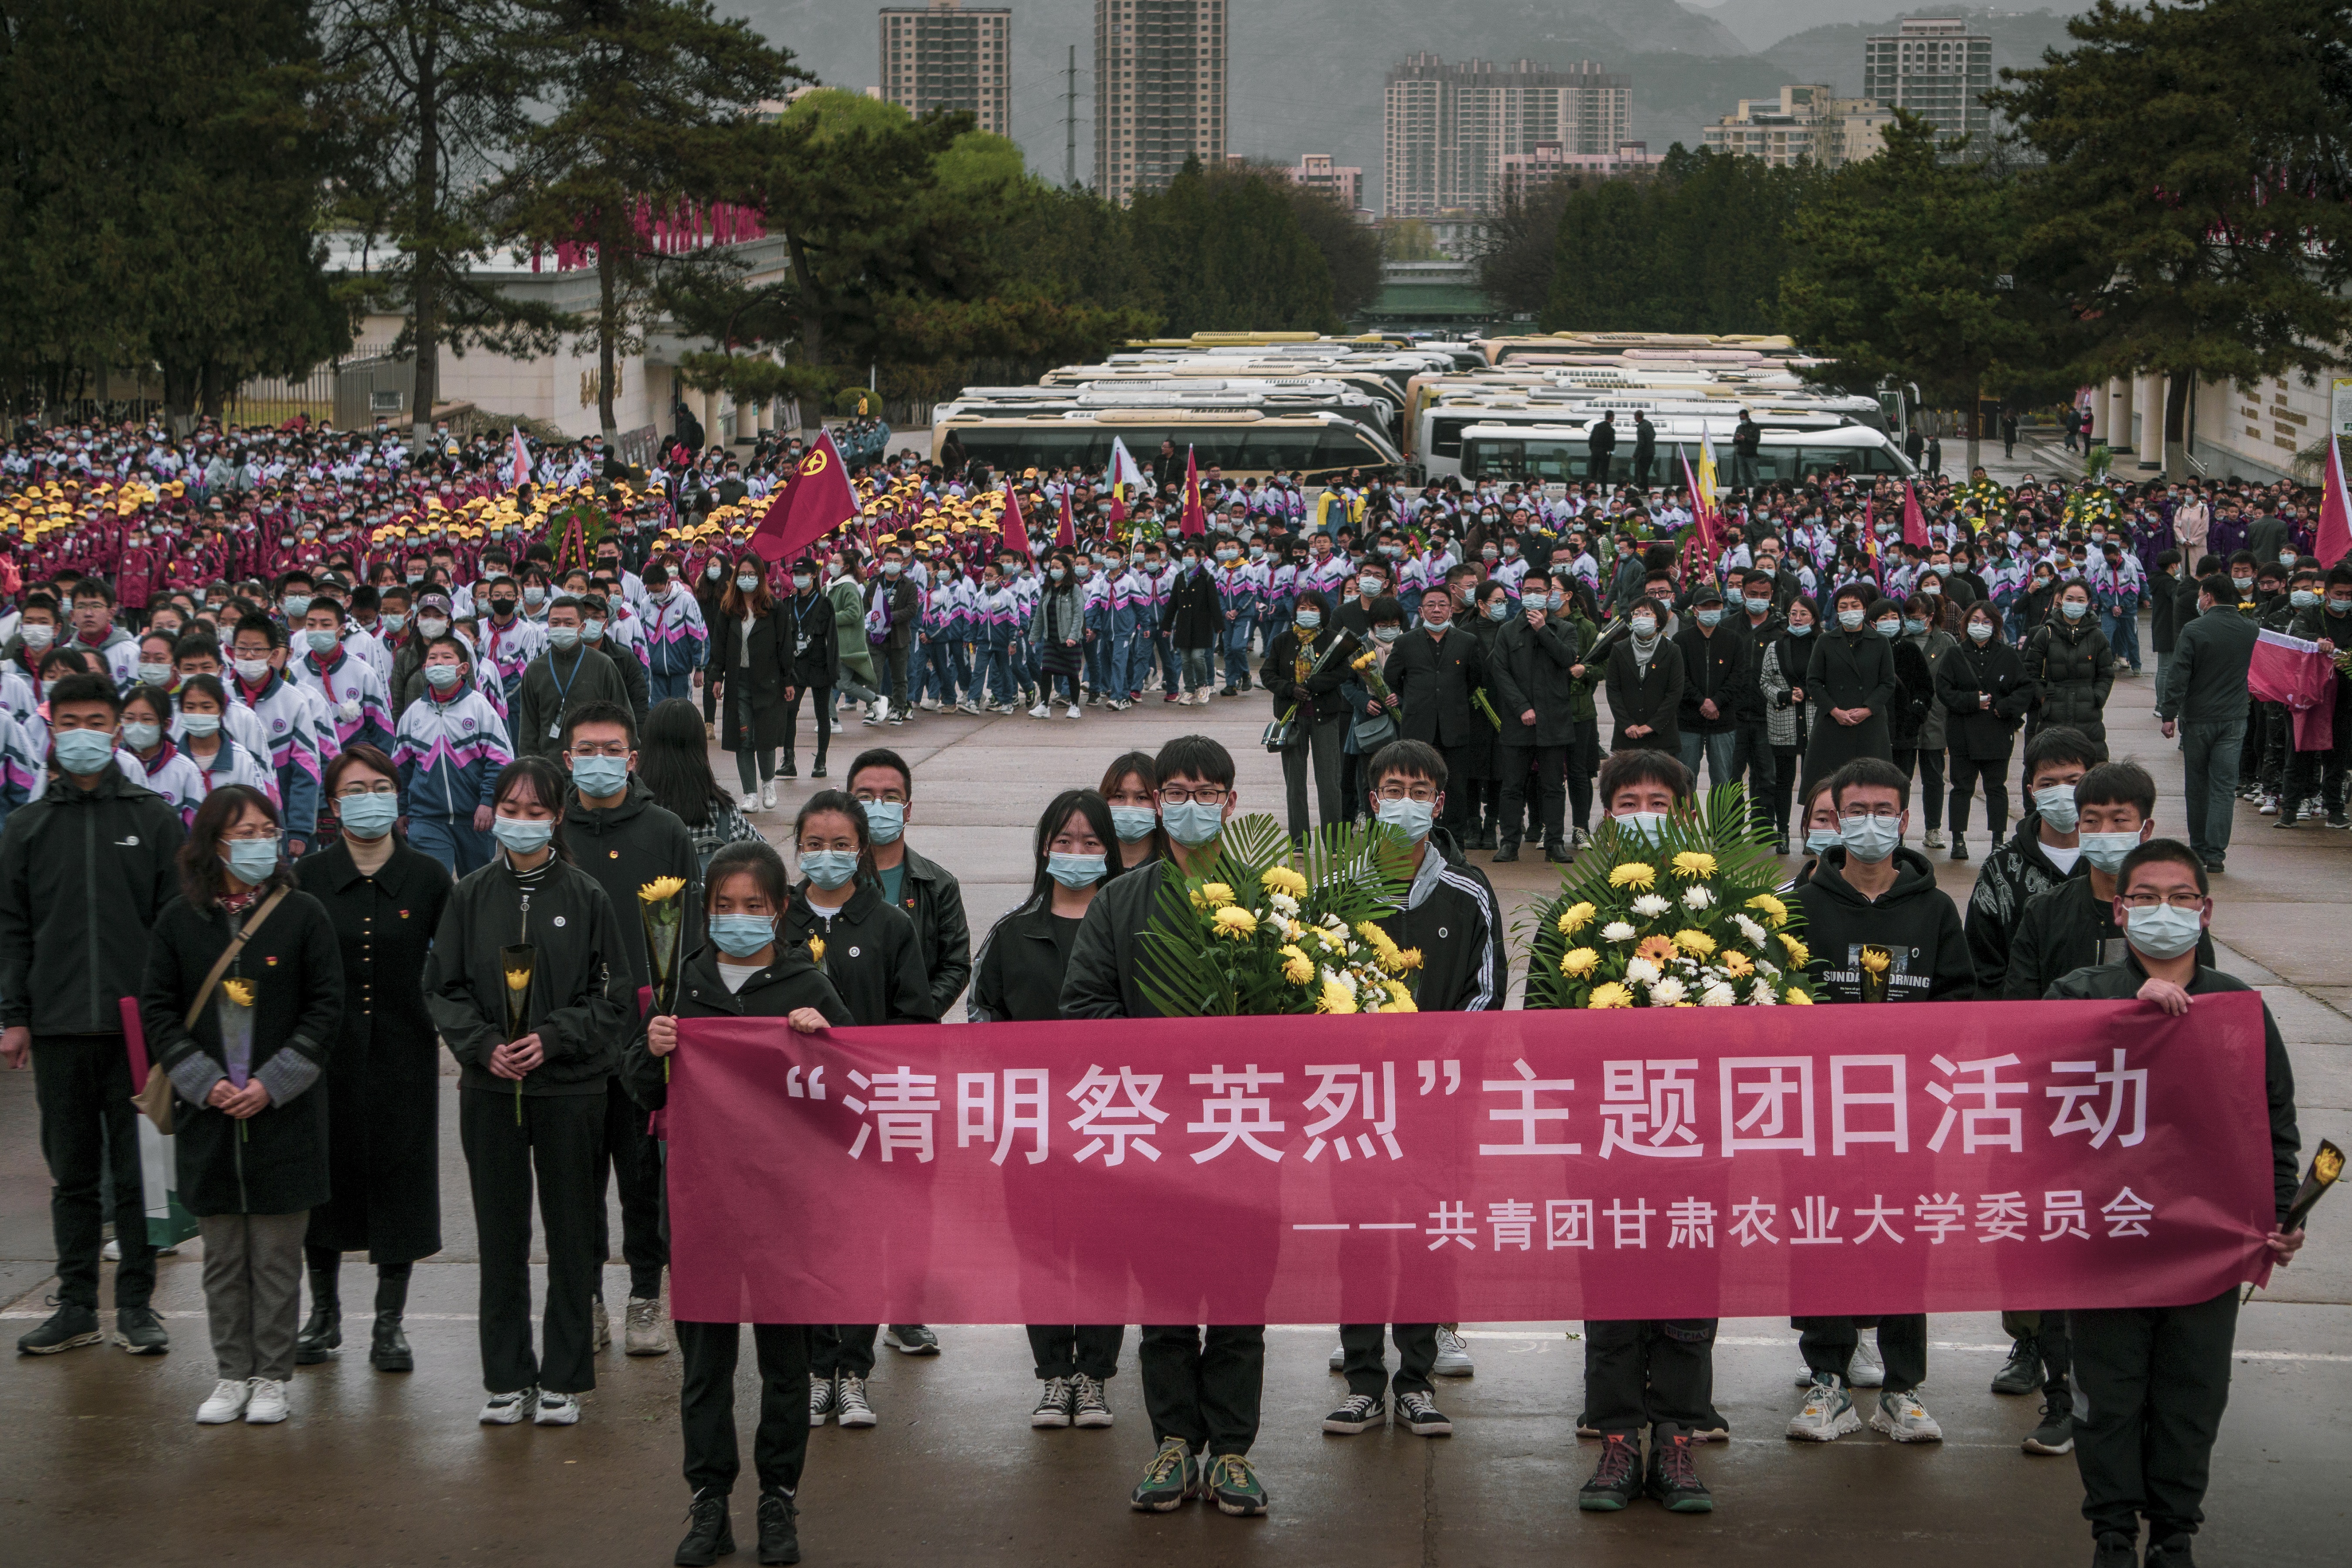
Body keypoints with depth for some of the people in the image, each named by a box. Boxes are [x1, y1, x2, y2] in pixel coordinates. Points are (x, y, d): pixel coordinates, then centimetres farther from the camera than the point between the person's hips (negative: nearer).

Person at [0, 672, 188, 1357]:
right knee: (72, 1174, 7)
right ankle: (77, 1306, 13)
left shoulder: (155, 819, 5)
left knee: (139, 1172, 0)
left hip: (137, 1024, -2)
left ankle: (136, 1306, 8)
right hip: (57, 1028, 2)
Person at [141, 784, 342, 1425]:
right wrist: (205, 1083, -8)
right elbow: (158, 1011, 4)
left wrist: (272, 1084, -11)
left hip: (284, 1112, -2)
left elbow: (326, 1009, -3)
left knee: (277, 1254, 3)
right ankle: (233, 1376, 17)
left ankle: (272, 1378, 11)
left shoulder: (303, 915, -2)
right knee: (223, 1257, 8)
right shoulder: (179, 921, 3)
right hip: (206, 1113, 2)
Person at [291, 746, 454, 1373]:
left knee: (399, 1177, 2)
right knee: (324, 1177, 7)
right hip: (327, 1049, 1)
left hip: (403, 1051, -1)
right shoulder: (310, 877, 1)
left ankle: (390, 1323, 12)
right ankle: (324, 1315, 22)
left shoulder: (428, 877, 0)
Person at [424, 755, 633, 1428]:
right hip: (489, 1089, 2)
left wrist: (552, 1038, -14)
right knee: (501, 1235, 7)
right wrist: (484, 1044, -10)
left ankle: (563, 1379, 13)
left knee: (570, 1234, 4)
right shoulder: (470, 897, 4)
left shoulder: (585, 897, -2)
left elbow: (613, 995, -1)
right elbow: (442, 989, 5)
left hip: (570, 1089, -2)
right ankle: (507, 1379, 16)